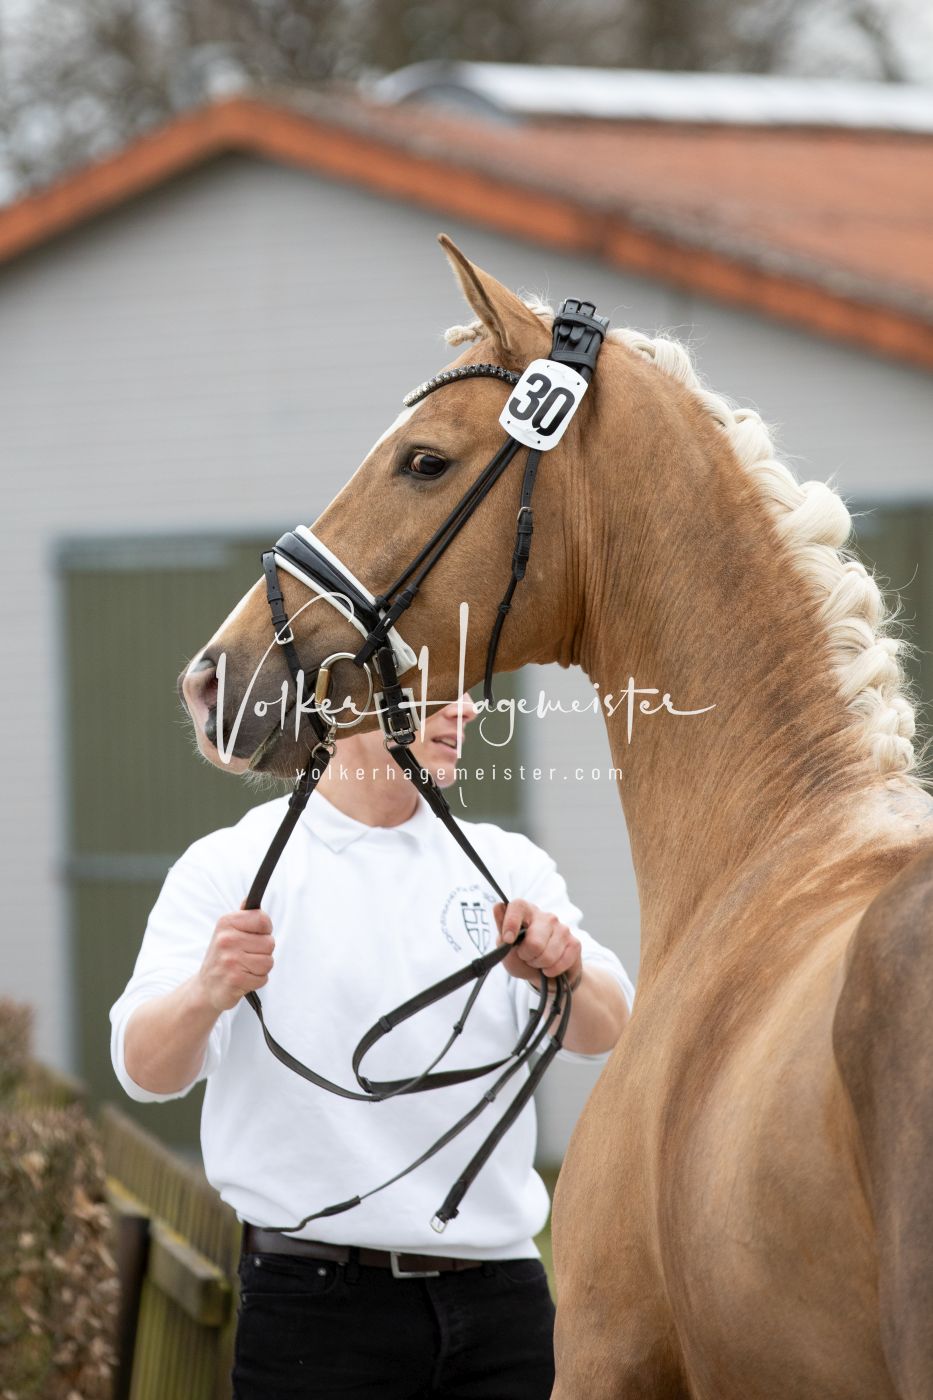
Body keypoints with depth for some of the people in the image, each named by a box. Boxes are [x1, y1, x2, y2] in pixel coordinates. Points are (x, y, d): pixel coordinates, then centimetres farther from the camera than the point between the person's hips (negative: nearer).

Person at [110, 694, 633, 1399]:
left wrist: (564, 974, -27)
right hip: (316, 1308, -3)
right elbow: (146, 1070, -13)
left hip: (502, 1302, 3)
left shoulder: (508, 865, 10)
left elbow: (605, 1032, -4)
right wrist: (206, 996, -35)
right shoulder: (236, 867, -1)